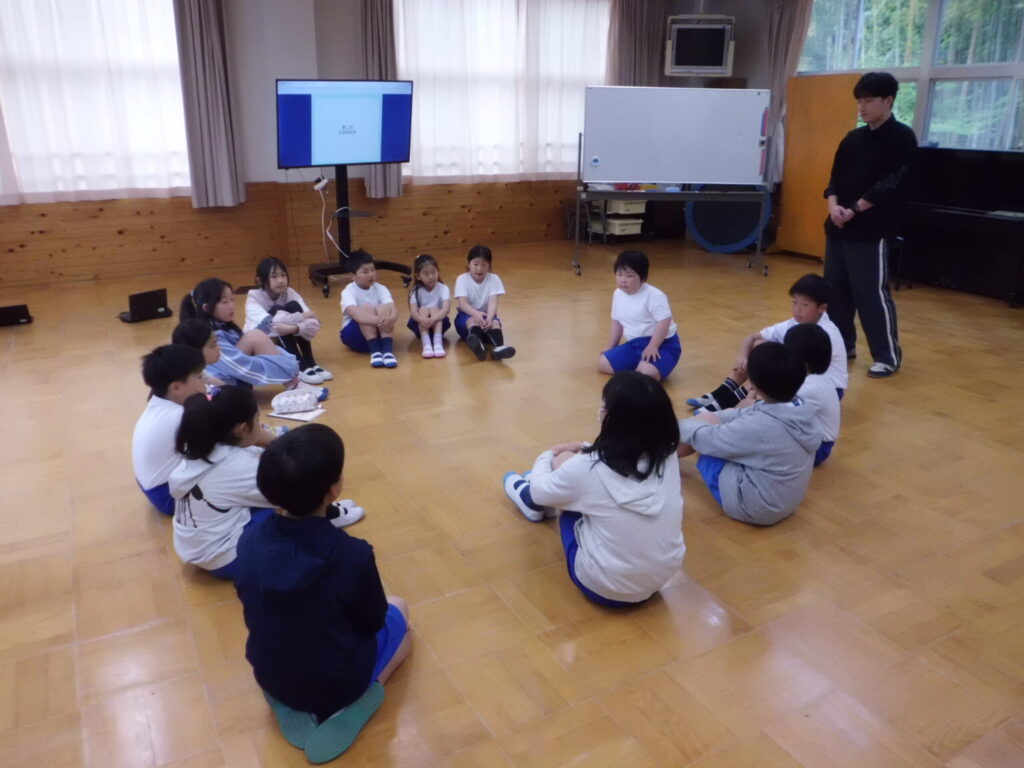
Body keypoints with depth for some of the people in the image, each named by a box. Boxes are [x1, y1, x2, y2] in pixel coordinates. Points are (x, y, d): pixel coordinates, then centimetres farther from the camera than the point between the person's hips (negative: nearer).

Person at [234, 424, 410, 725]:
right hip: (336, 685, -4)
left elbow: (255, 608, 1)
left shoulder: (249, 540, -18)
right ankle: (346, 703, 7)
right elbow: (373, 622, -12)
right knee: (397, 609, 21)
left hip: (270, 678, 5)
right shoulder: (353, 554, -31)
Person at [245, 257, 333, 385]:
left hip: (283, 344, 3)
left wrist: (294, 328, -43)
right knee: (277, 310, -28)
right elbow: (268, 323, -35)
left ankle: (310, 363, -22)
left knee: (293, 306, -21)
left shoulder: (290, 293, -10)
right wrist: (303, 316, -30)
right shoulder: (254, 297, -17)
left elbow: (314, 324, -23)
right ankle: (300, 367, -32)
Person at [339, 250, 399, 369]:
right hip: (354, 336, -2)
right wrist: (377, 320, -49)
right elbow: (355, 313, -32)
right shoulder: (349, 291, -13)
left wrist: (391, 318, -45)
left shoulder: (380, 289, -3)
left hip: (380, 332, 3)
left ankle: (388, 351, -38)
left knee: (384, 308, -25)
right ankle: (375, 351, -35)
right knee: (367, 308, -28)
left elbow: (393, 307, -20)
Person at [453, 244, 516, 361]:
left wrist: (489, 318, -39)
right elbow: (463, 304, -20)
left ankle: (498, 347, -61)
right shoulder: (462, 279, -7)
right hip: (467, 316, -2)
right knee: (473, 320, -35)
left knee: (495, 322, -31)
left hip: (486, 315, 2)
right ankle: (476, 344, -69)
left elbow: (493, 302, -17)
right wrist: (476, 314, -42)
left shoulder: (494, 279, -4)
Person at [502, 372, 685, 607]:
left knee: (562, 459, 7)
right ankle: (534, 501, 44)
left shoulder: (588, 467, -22)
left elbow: (538, 491, -1)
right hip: (663, 578, 5)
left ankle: (530, 501, 39)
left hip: (603, 587, -5)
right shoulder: (667, 456, -9)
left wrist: (546, 457, 18)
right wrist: (584, 449, 21)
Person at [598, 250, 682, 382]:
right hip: (634, 343, 7)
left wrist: (652, 347, -27)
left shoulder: (654, 296, -20)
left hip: (662, 344, -7)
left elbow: (664, 322, -23)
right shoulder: (618, 294, 3)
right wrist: (611, 347, 15)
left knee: (647, 373, -34)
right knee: (603, 363, -4)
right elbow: (617, 321, 15)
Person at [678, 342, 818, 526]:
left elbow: (705, 438, -16)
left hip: (752, 506, -8)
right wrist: (701, 417, 7)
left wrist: (679, 427, 5)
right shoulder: (800, 413, -8)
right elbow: (743, 415, 6)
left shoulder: (758, 426, -32)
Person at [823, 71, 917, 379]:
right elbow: (835, 178, 12)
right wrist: (833, 205, -8)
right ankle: (843, 345, 25)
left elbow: (892, 184, -12)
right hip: (838, 226, 7)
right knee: (835, 289, 11)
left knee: (871, 293, -6)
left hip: (872, 230, -7)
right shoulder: (852, 138, 15)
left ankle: (888, 356, 5)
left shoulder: (902, 138, -4)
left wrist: (855, 209, -16)